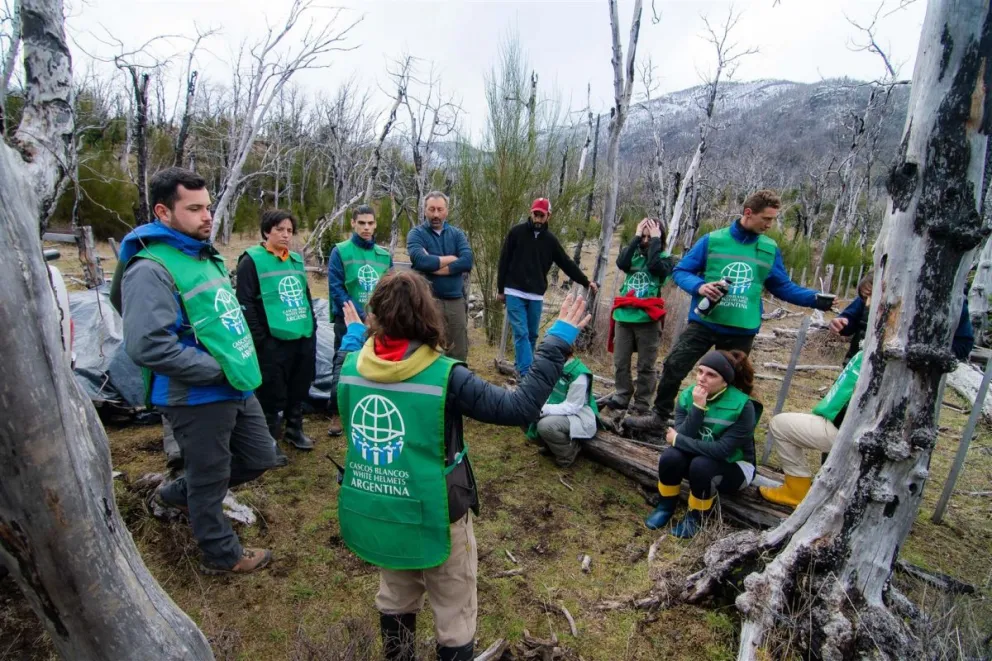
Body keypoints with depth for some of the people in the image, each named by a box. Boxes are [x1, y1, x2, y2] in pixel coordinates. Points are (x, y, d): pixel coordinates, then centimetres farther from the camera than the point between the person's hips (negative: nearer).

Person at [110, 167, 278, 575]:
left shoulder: (204, 256, 10)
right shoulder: (150, 269, -19)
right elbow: (147, 346, -28)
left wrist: (239, 366, 10)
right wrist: (217, 368, -20)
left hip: (236, 388, 9)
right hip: (197, 399, -9)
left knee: (260, 458, 21)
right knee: (210, 479, 11)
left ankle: (178, 493, 41)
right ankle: (222, 555, 34)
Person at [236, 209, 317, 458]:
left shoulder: (297, 259, 14)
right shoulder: (252, 260, -7)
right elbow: (245, 303, -11)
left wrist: (313, 326, 17)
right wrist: (259, 338, -15)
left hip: (304, 337, 7)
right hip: (273, 340, -7)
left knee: (299, 388, 17)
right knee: (273, 392, 1)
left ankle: (294, 428, 36)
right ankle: (270, 439, 19)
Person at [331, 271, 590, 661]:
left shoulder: (351, 366, -8)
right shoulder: (444, 377, -25)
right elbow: (520, 408, -25)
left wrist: (352, 335, 29)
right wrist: (557, 341, -19)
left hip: (376, 517, 6)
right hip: (432, 520, -5)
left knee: (396, 601, 32)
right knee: (455, 619, 19)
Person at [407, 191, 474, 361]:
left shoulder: (457, 234, 10)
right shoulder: (416, 234, 1)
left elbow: (467, 262, -8)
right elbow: (420, 260, -20)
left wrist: (433, 265, -11)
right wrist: (451, 258, -7)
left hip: (456, 301, 3)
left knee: (459, 354, 11)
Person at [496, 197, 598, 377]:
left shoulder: (550, 240, 6)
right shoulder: (516, 232, -1)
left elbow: (567, 264, 10)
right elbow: (504, 261, 1)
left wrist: (586, 282, 4)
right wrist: (500, 289, 0)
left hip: (536, 296, 4)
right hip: (514, 293, -3)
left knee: (532, 335, 8)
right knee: (521, 333, -9)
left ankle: (522, 367, 22)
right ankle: (527, 374, -11)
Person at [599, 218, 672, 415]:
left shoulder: (665, 258, 3)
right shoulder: (634, 254, 11)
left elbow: (655, 266, -19)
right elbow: (621, 263, -10)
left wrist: (655, 240, -8)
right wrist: (635, 237, -4)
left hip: (647, 319, -3)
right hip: (624, 316, 3)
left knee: (646, 366, 5)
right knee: (620, 363, 10)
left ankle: (642, 404, 14)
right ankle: (621, 397, 24)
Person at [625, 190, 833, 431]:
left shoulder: (770, 250, 5)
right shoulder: (712, 240, -4)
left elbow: (783, 287, 15)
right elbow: (680, 271, -2)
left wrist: (814, 299, 1)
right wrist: (699, 286, -21)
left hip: (742, 330, 2)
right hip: (704, 322, -2)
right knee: (673, 367, -7)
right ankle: (659, 416, 10)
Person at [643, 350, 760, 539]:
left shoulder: (742, 406, -24)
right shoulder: (687, 396, -13)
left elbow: (722, 450, -31)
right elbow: (682, 436, -22)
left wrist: (677, 440, -24)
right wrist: (697, 407, -33)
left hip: (734, 466, -3)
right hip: (698, 456, 4)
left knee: (701, 465, -34)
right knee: (670, 456, -27)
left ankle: (696, 516, -7)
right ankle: (666, 507, -1)